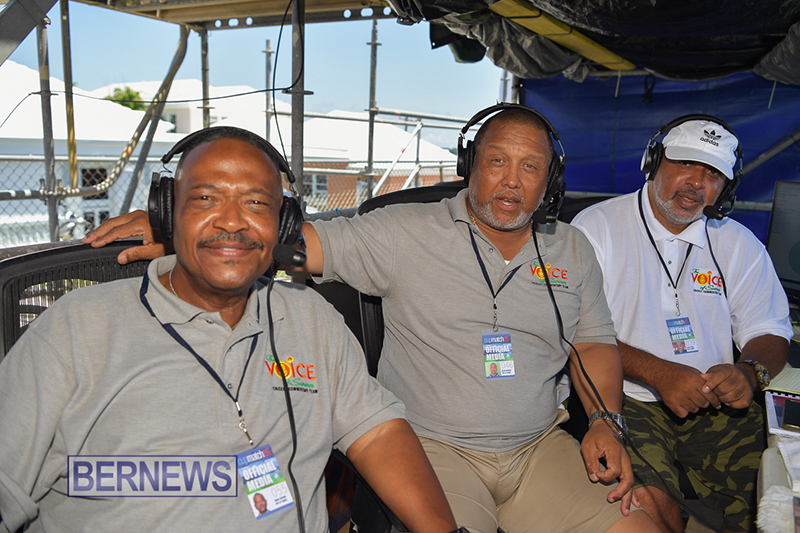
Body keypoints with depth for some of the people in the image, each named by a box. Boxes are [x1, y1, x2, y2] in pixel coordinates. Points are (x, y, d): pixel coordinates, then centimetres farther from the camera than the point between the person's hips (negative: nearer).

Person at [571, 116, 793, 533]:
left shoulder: (739, 244, 14)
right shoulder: (595, 228, -2)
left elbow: (770, 331, 13)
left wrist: (751, 372, -11)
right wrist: (657, 373, -20)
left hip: (716, 406, 5)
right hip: (627, 400, -4)